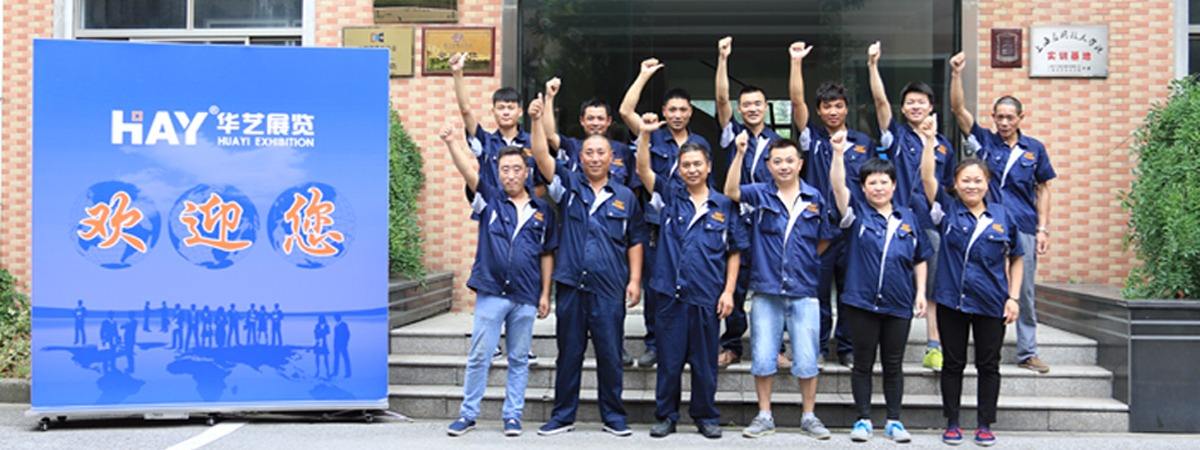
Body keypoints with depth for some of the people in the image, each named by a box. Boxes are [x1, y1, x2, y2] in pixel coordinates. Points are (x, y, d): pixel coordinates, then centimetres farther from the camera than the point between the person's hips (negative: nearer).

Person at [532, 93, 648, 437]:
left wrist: (635, 279, 1)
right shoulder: (568, 186, 7)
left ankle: (613, 416, 15)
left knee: (610, 354, 4)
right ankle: (563, 416, 17)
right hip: (571, 284, 0)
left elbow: (635, 241, 10)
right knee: (569, 353, 7)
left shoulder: (625, 197, 9)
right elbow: (543, 158, -6)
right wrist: (536, 121, -19)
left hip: (610, 288, 0)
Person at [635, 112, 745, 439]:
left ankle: (706, 416, 22)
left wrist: (728, 291, -1)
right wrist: (645, 135, -19)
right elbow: (643, 170, -6)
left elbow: (734, 251, 6)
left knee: (705, 360, 9)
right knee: (669, 359, 7)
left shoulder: (724, 205, 4)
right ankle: (666, 415, 18)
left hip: (707, 296, 0)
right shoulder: (670, 196, 6)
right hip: (671, 293, 0)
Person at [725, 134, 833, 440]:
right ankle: (764, 416, 17)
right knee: (762, 358, 4)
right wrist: (740, 153, -24)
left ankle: (809, 416, 18)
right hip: (766, 291, 0)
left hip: (804, 292, 0)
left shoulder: (815, 198, 5)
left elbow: (824, 240, 16)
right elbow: (731, 191, -17)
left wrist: (806, 263, 7)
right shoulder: (759, 195, 2)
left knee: (806, 360, 3)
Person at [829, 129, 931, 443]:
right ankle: (863, 420, 16)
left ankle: (894, 421, 19)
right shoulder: (857, 214, 0)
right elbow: (838, 187, -17)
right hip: (862, 302, -2)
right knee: (863, 363, 6)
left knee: (893, 365, 9)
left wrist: (921, 292, 5)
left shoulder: (908, 218, 8)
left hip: (899, 304, 2)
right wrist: (838, 153, -30)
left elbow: (920, 259, 14)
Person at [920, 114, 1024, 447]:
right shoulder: (947, 210, 0)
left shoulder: (1003, 216, 2)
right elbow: (927, 177, -12)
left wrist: (1013, 297, 2)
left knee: (988, 365, 7)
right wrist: (929, 140, -22)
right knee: (953, 363, 8)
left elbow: (1016, 258, 9)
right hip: (951, 300, 0)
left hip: (991, 303, 1)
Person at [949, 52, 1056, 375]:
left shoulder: (1034, 149, 6)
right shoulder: (984, 141, 3)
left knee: (1025, 293, 7)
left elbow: (1043, 190, 9)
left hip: (1024, 228, 1)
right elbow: (958, 109, -6)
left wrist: (1043, 229, 2)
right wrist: (956, 74, -17)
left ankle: (1027, 353, 16)